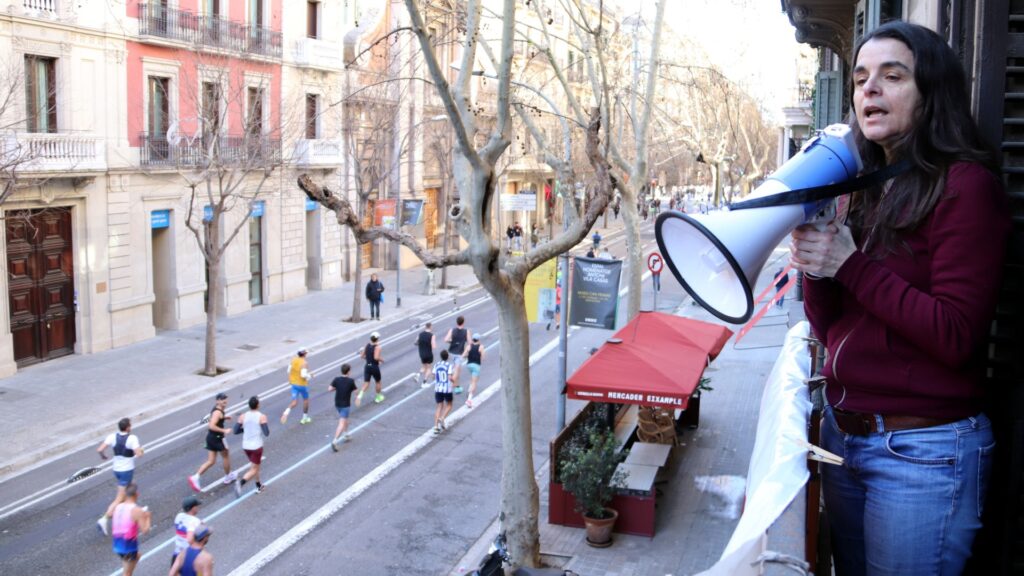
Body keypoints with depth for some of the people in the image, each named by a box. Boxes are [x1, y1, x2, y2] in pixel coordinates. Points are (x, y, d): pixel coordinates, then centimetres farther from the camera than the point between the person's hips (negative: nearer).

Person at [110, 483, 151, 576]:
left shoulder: (118, 507, 3)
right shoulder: (137, 510, -17)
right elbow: (145, 530, -18)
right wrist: (147, 518, 0)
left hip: (117, 544, 7)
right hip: (129, 545, -7)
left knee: (136, 556, 32)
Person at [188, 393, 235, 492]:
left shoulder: (215, 409, 8)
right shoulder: (218, 412, -21)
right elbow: (212, 426, -31)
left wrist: (224, 418, 14)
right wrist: (224, 430, -26)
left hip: (210, 437, 9)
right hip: (217, 438, -9)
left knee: (211, 461, 11)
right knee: (226, 456, 15)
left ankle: (195, 477, -1)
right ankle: (228, 477, 33)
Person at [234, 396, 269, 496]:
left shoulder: (243, 416, -4)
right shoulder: (262, 417, -15)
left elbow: (236, 431, -2)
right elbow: (266, 433, -17)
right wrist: (265, 425, 3)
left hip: (246, 446, 5)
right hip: (256, 446, -5)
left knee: (255, 466, 26)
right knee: (254, 470, 2)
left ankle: (259, 486, 33)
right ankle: (240, 482, -23)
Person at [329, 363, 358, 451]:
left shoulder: (336, 380, -6)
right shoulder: (351, 381, -15)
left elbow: (329, 389, -10)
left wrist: (337, 388, 7)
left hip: (337, 404, 6)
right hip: (345, 405, -5)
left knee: (345, 419, 28)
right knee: (342, 424, -8)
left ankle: (346, 435, 37)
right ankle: (334, 441, -20)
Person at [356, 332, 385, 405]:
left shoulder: (367, 346, 1)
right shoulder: (377, 347, -18)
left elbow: (362, 356, 5)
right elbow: (376, 357, -31)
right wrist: (381, 359, -11)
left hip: (367, 367, 5)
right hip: (375, 367, -5)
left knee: (366, 383, 7)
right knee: (378, 382, 19)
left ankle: (359, 395, -18)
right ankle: (378, 397, 34)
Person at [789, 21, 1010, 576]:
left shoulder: (965, 184, -11)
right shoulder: (864, 188, 9)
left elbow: (955, 336, -19)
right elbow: (829, 328, 7)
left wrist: (852, 264, -19)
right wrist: (813, 260, -10)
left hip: (923, 449, -7)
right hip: (842, 431, 7)